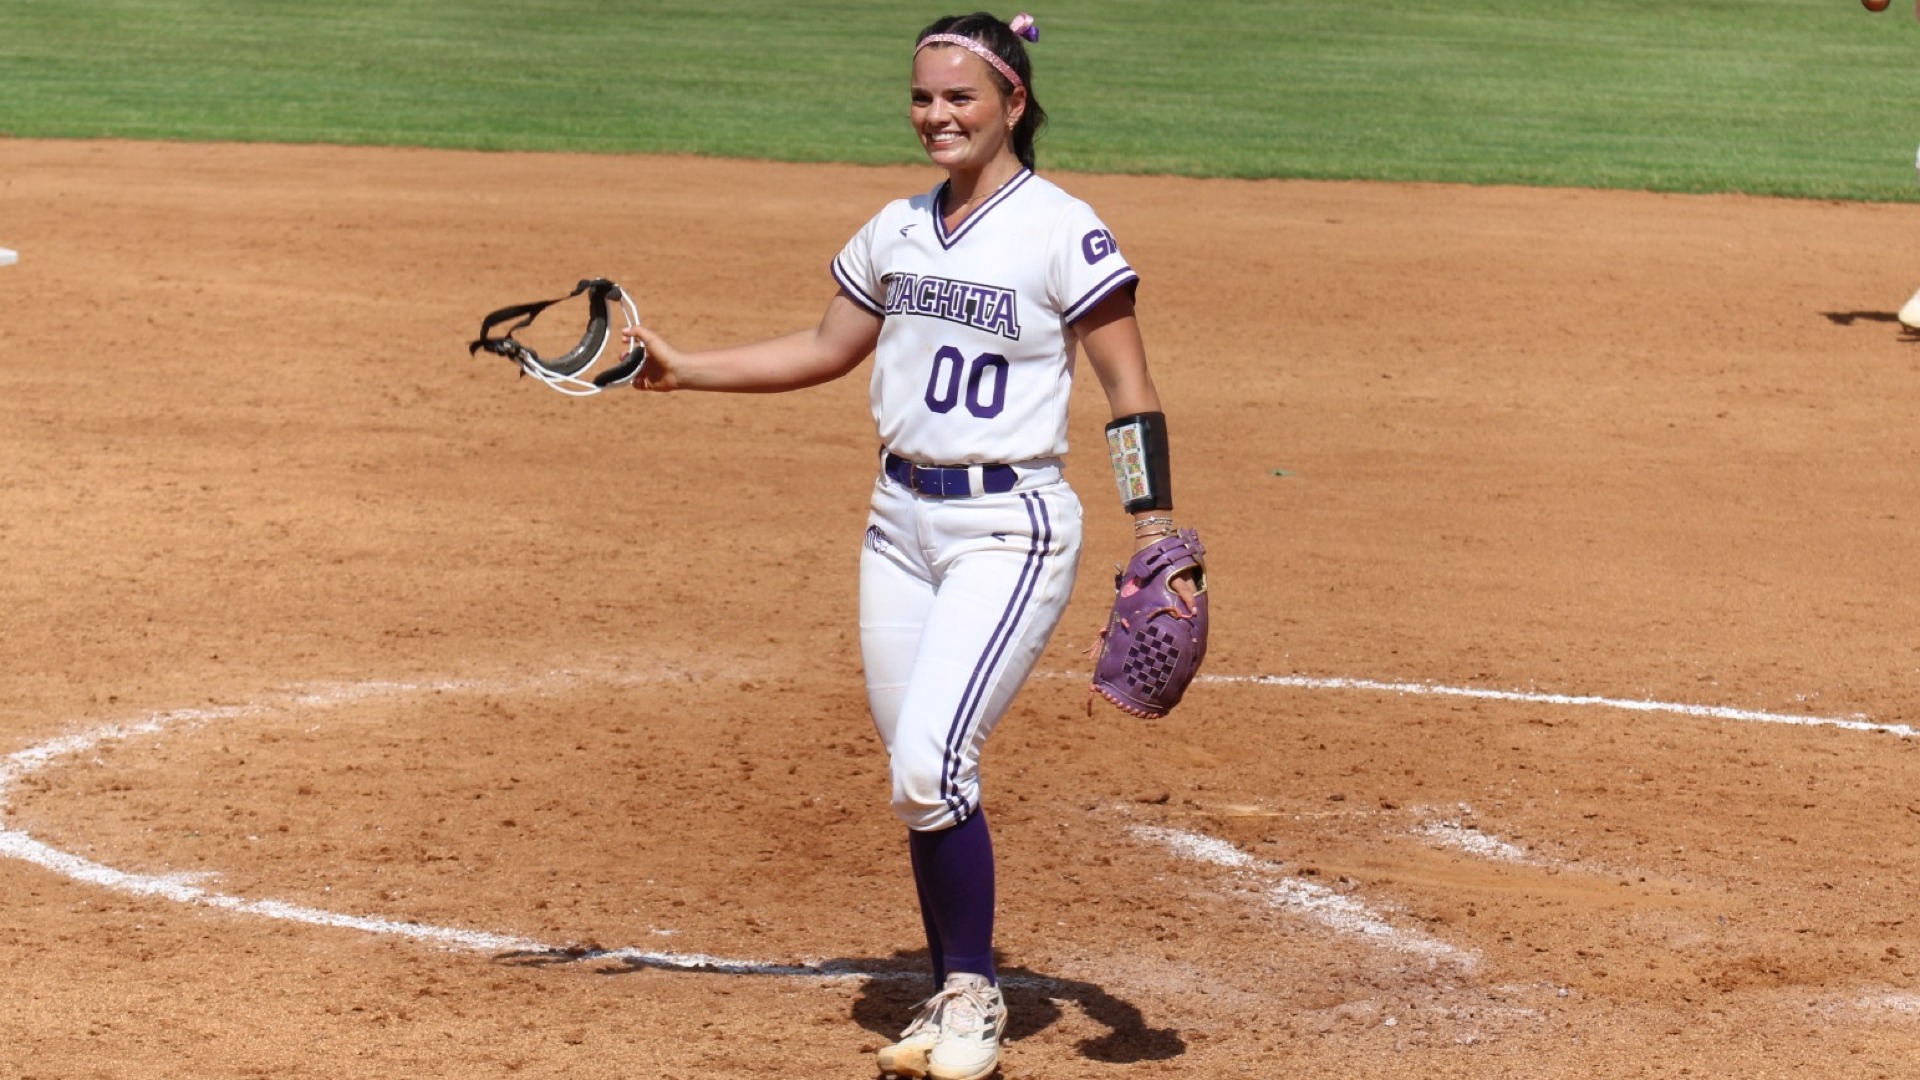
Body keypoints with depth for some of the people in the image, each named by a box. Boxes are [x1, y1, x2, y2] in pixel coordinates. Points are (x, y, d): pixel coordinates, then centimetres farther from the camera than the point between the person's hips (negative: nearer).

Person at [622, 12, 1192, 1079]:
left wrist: (1156, 536, -16)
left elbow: (1130, 390, -10)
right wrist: (682, 369, 15)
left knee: (929, 762, -16)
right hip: (900, 522, 7)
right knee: (919, 781, 7)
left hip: (1011, 529, -6)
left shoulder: (1062, 231, -10)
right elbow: (824, 349, 21)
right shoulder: (897, 230, 9)